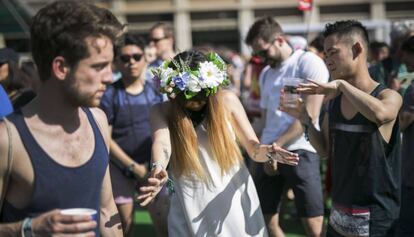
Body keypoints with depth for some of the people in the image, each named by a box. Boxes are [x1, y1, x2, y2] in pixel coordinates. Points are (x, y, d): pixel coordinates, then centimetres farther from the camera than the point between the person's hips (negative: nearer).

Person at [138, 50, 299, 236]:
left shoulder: (227, 100, 0)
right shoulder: (162, 111, -2)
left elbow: (253, 148, 1)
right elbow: (162, 142, -22)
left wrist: (266, 152, -22)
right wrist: (158, 169, -44)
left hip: (235, 200, 1)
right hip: (191, 208, 0)